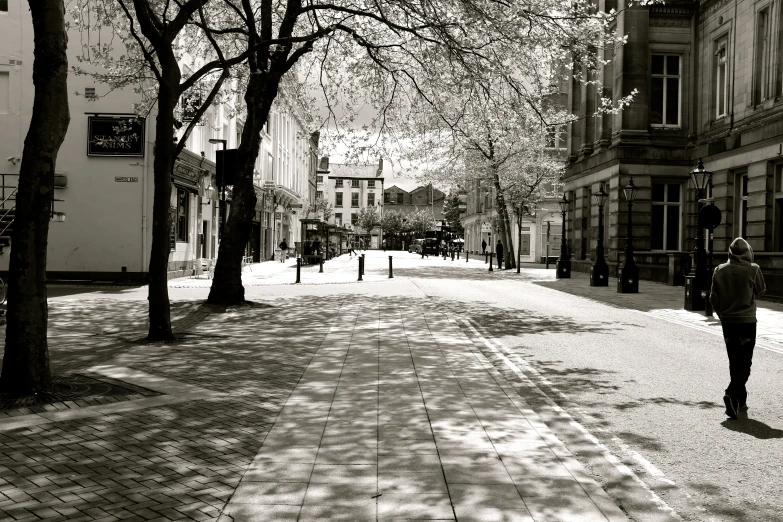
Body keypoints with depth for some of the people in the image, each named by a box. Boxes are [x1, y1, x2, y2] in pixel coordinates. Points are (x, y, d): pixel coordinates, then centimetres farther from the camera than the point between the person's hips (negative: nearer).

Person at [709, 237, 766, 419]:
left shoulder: (720, 270, -2)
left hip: (727, 321, 3)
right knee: (745, 362, 2)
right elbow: (761, 290, 6)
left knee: (734, 362, 15)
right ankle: (732, 394, -19)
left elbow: (713, 298, 1)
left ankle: (741, 399, 23)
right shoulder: (753, 269, -10)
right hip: (747, 321, -3)